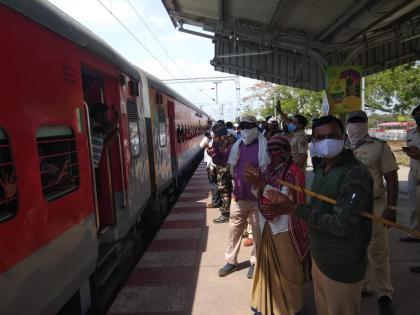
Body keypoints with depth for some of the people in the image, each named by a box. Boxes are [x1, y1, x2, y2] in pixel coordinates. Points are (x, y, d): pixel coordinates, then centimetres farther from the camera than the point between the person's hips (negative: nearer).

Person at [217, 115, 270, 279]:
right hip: (239, 196, 4)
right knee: (234, 229, 13)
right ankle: (231, 261, 29)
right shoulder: (236, 146, 6)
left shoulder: (264, 146, -8)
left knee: (258, 231, 11)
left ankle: (255, 262, 30)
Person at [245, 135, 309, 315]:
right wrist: (257, 182, -11)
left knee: (287, 269, 9)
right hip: (269, 226, 7)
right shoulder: (270, 170, 5)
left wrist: (263, 184, -28)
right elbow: (261, 195, 7)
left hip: (284, 229, -7)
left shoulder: (293, 173, -17)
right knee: (268, 266, 19)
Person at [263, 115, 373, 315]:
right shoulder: (321, 169, 4)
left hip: (342, 267, -7)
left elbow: (341, 225, -27)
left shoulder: (355, 174, -22)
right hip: (319, 258, 7)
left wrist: (294, 209, -25)